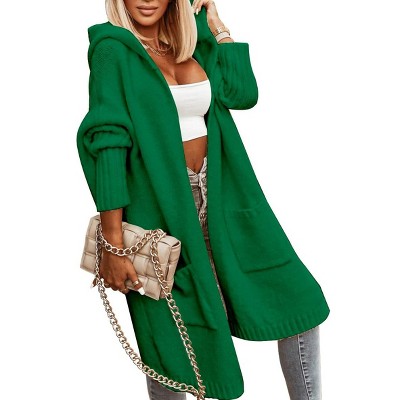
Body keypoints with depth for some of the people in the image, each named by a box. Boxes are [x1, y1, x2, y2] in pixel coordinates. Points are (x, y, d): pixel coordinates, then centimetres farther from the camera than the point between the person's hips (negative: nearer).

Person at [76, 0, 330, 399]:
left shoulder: (190, 45, 11)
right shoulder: (112, 48, -7)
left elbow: (242, 93, 0)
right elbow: (107, 142, -16)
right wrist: (113, 245, -21)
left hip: (218, 200, 6)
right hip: (161, 209, -6)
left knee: (298, 300, 4)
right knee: (176, 344, 5)